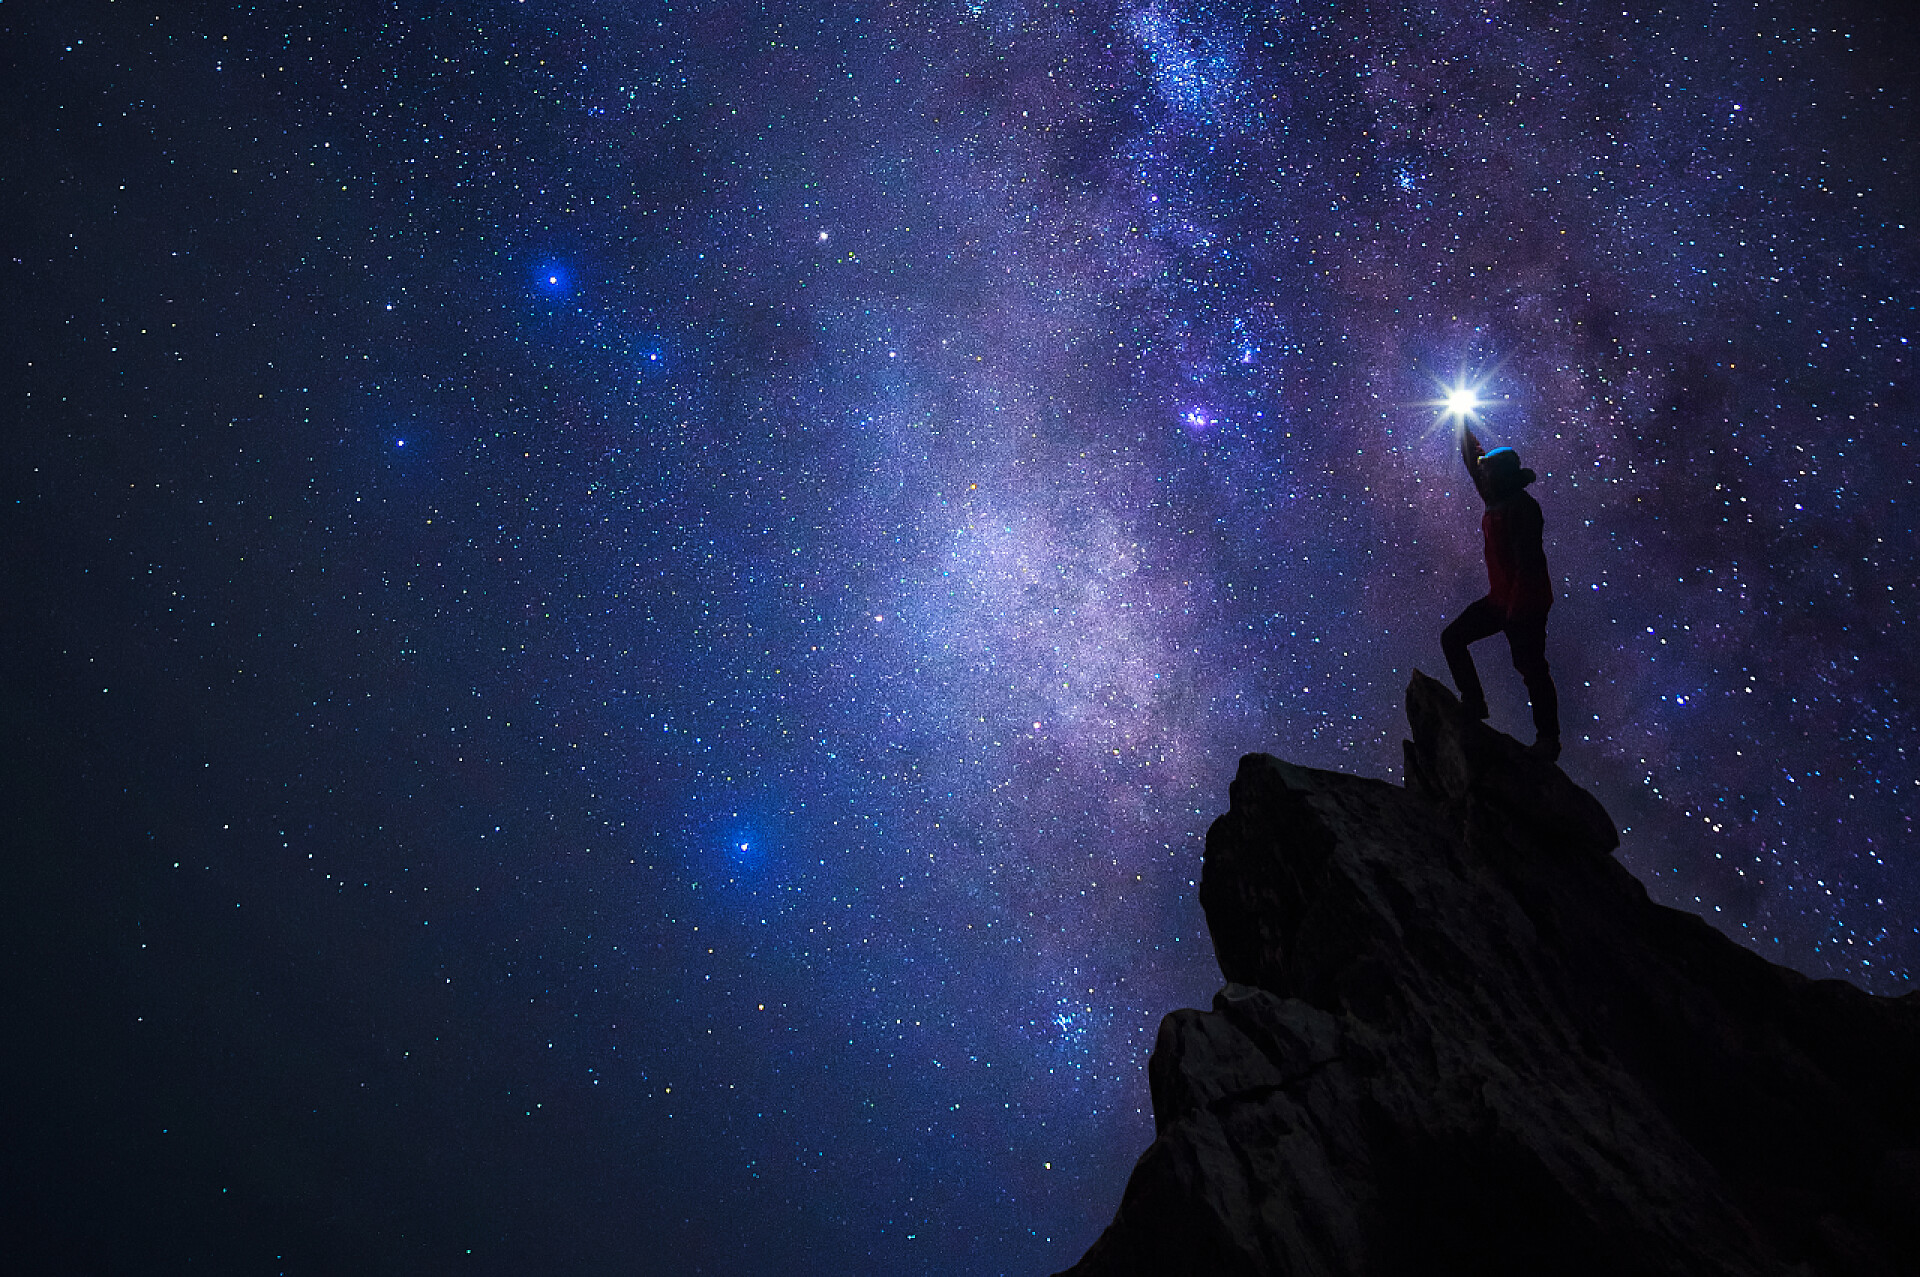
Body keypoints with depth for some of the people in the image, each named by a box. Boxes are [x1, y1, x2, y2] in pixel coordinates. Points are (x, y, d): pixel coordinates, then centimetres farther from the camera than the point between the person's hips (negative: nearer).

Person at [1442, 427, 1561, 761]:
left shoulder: (1521, 507, -19)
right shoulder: (1497, 501, 8)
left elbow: (1528, 562, -23)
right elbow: (1472, 462, 21)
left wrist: (1516, 609, -23)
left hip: (1526, 602, -10)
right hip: (1500, 598, 10)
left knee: (1532, 669, -2)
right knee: (1452, 638, 9)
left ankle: (1548, 740, 8)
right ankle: (1474, 703, 17)